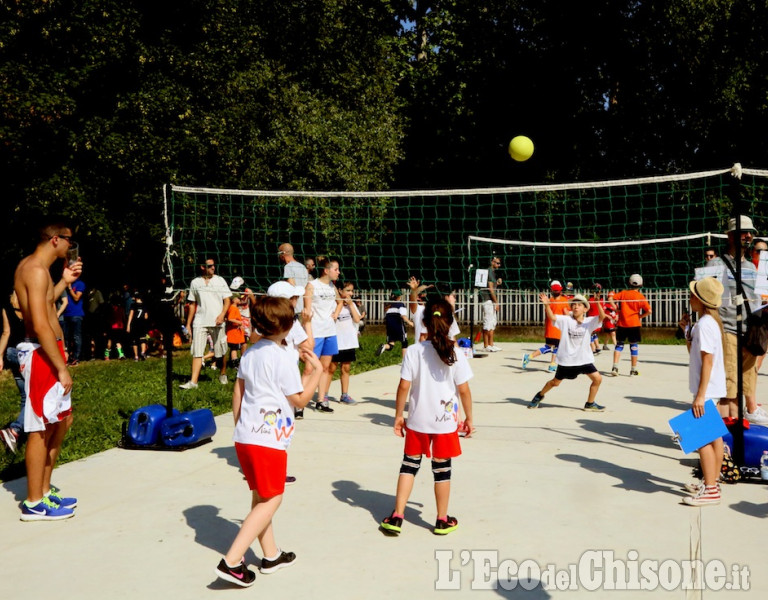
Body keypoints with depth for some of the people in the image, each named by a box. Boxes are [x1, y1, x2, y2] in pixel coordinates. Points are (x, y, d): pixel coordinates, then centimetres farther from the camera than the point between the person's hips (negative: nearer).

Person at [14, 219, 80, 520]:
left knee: (62, 420, 17)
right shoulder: (37, 269, -17)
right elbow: (41, 325, -23)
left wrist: (64, 282, 19)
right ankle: (34, 504, 8)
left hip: (47, 352, 10)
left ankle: (44, 490, 27)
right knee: (41, 428, -2)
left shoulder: (31, 266, 15)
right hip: (41, 354, -10)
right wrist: (62, 368, -22)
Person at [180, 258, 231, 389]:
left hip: (217, 322, -1)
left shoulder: (220, 280, 6)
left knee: (221, 352, 5)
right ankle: (193, 381, -7)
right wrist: (188, 324, 10)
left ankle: (223, 375, 27)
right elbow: (192, 304, 14)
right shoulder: (195, 282, 10)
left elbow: (227, 300, 3)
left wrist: (222, 315, -14)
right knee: (197, 352, -6)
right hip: (200, 322, 1)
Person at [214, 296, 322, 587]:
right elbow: (299, 400, -7)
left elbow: (237, 394, 14)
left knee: (260, 497, 19)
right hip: (269, 439, -8)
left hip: (244, 437, 8)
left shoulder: (250, 353, 8)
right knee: (271, 501, 2)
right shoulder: (283, 358, -14)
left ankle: (271, 555, 31)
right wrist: (317, 370, 2)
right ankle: (231, 562, -5)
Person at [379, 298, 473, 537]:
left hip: (417, 420, 1)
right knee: (442, 469, 11)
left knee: (409, 465, 14)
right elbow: (464, 390, -6)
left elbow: (404, 386, -8)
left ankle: (396, 517, 14)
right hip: (445, 421, 0)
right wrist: (469, 418, 7)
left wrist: (398, 416, 3)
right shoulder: (455, 354, -10)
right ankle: (442, 521, 23)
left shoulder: (414, 351, -9)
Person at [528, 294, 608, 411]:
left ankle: (590, 404, 13)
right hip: (566, 360, -1)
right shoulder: (565, 320, -5)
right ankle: (539, 396, 38)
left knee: (598, 378, -8)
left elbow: (602, 316, -20)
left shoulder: (589, 322, -4)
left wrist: (597, 303, -37)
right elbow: (552, 317, -19)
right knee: (555, 382, 11)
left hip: (584, 359, 1)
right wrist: (547, 305, -38)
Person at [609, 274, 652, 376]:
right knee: (634, 346, 7)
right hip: (634, 324, -2)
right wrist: (640, 316, 4)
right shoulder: (640, 296, -4)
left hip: (622, 323, 2)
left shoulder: (623, 293, 3)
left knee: (619, 344, 11)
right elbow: (649, 311, -10)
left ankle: (615, 368, 0)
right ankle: (633, 370, 12)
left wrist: (617, 310, 1)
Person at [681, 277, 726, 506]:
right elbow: (694, 353, 18)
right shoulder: (712, 320, 12)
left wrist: (700, 394, -24)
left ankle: (710, 490, -2)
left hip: (707, 389, -10)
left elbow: (707, 360, -23)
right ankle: (712, 482, 25)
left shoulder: (704, 324, -19)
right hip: (714, 388, 10)